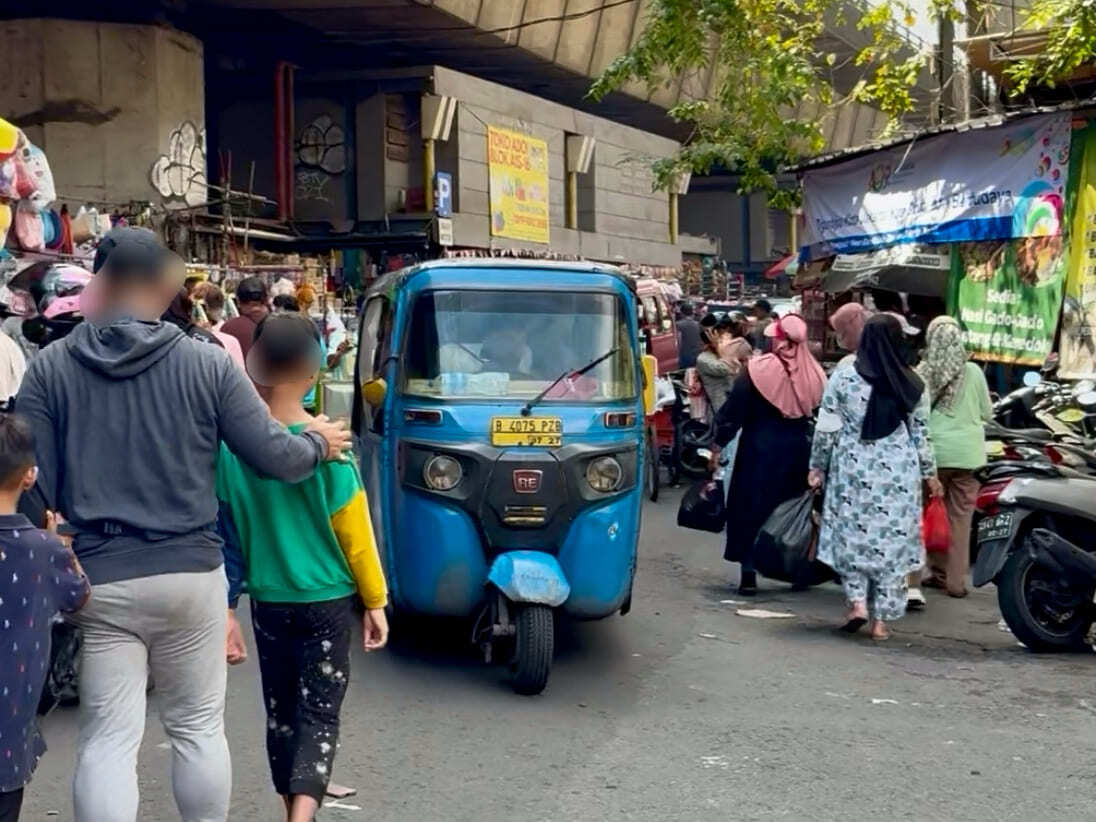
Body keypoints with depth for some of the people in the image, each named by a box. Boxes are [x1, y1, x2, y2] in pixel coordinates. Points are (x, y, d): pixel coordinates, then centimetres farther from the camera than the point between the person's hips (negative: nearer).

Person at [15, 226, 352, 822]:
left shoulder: (48, 369, -2)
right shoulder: (207, 364, -5)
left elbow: (34, 485, -3)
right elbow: (275, 457, -2)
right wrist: (320, 444, 19)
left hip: (97, 578, 0)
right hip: (191, 572, 0)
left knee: (108, 740, 4)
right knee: (198, 728, 15)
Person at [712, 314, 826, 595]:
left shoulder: (758, 369, -13)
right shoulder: (813, 372, -2)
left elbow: (733, 410, -10)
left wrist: (719, 443, 0)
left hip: (760, 449, -4)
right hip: (799, 451, 4)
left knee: (750, 507, 6)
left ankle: (749, 573, 4)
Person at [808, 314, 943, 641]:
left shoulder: (843, 376, -5)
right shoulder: (911, 384, 0)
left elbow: (826, 427, -3)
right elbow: (920, 433, 6)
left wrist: (817, 466, 7)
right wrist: (929, 472, 17)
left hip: (852, 467, -1)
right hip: (898, 472, 1)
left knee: (852, 534, 13)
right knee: (892, 539, 6)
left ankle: (857, 602, 1)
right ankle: (882, 618, 8)